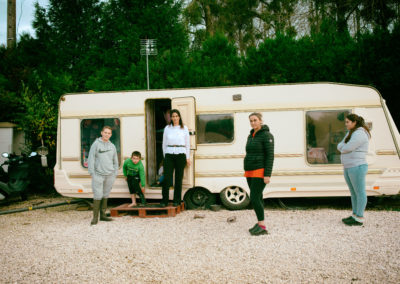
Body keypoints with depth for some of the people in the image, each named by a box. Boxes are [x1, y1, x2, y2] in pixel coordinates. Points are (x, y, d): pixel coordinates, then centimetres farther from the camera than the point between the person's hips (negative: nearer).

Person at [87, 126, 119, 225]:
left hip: (109, 175, 4)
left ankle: (103, 215, 17)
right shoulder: (96, 144, -2)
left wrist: (115, 174, 9)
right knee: (98, 195, -7)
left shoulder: (112, 146, 10)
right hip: (98, 174, -4)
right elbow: (91, 159, -5)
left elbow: (115, 161, 16)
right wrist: (92, 173, -10)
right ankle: (95, 217, -1)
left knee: (105, 195, 9)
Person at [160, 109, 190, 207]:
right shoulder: (167, 128, 9)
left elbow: (187, 143, 9)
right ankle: (164, 201, 0)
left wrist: (187, 157, 5)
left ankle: (177, 201, 11)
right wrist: (165, 156, 9)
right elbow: (164, 143, 13)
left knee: (179, 178, 2)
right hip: (169, 154, 1)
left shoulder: (184, 128, 6)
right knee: (167, 178, -6)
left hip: (180, 154, 0)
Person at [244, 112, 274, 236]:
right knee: (257, 198, 11)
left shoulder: (266, 135, -11)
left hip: (260, 172, -8)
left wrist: (267, 175, -20)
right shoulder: (251, 136, 14)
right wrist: (247, 172, 18)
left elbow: (270, 156, -15)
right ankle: (260, 223, 18)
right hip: (250, 172, 8)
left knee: (254, 198, -12)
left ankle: (262, 227, -6)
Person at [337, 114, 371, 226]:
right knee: (353, 192, 15)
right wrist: (344, 147, -7)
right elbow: (339, 146, 13)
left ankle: (359, 218, 2)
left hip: (357, 167, -10)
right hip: (348, 167, 10)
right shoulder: (350, 133, 17)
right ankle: (355, 215, 24)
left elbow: (347, 148, -21)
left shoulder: (359, 134, -16)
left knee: (360, 192, -2)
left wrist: (342, 147, 0)